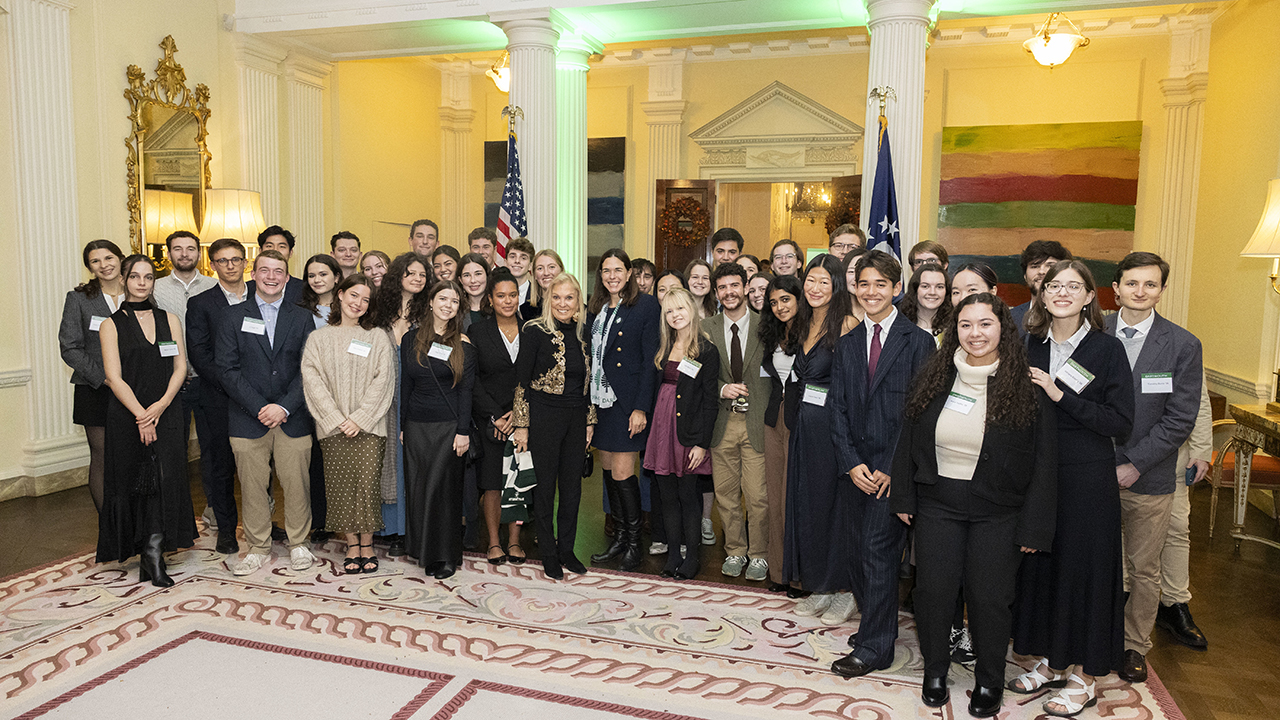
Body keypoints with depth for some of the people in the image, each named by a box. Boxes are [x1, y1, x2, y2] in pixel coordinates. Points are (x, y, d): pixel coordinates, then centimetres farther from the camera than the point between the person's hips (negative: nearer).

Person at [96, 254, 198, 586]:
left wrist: (161, 405, -11)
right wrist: (141, 414, -13)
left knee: (165, 478, -9)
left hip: (166, 414, 2)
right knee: (133, 481, 2)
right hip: (126, 416, -1)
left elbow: (180, 368, 4)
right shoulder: (111, 325, 3)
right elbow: (114, 377, -5)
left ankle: (153, 555, -5)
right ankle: (151, 556, 15)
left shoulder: (169, 320, 11)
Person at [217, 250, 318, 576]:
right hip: (247, 418, 0)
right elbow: (227, 369, -2)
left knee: (296, 483, 3)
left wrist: (284, 407, -11)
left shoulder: (302, 319, 8)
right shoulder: (233, 317, 6)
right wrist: (259, 407, -11)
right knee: (252, 486, 5)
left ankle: (298, 544, 19)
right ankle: (257, 548, 19)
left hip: (292, 417, 0)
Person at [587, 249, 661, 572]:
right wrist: (587, 400, 5)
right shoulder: (595, 308, 13)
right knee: (608, 469, 11)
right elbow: (589, 356, 14)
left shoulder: (646, 306, -6)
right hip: (600, 399, 6)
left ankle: (634, 542, 10)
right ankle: (619, 537, 23)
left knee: (622, 472, -6)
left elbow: (650, 361, -10)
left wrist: (641, 407, -15)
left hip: (627, 400, -6)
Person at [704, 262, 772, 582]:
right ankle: (734, 552, 26)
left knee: (758, 495, -1)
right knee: (725, 494, 9)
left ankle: (759, 555, 17)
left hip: (757, 420, -2)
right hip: (721, 421, 2)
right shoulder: (706, 328, 6)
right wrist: (721, 389, -10)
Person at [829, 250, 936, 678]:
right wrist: (852, 463, -4)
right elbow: (838, 409, 8)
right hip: (859, 467, 5)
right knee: (858, 552, 10)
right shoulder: (846, 345, 11)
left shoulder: (918, 342, -4)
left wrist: (893, 467, -12)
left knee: (879, 550, -5)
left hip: (896, 468, -5)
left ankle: (874, 648, 9)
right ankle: (878, 624, 31)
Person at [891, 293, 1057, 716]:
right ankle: (935, 669, 32)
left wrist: (1034, 526, -9)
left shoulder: (1026, 388, -10)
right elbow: (909, 440, 6)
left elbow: (1044, 463, -8)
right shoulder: (933, 378, -1)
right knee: (933, 590, 9)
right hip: (937, 503, 3)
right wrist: (903, 498, 5)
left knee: (990, 597, 8)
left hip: (998, 511, -2)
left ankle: (989, 681, 31)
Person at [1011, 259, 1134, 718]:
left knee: (1083, 568, 4)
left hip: (1087, 477, -4)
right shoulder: (1030, 346, 6)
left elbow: (1122, 423, -13)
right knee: (1039, 564, 12)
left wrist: (1061, 396, -18)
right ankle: (1051, 660, 30)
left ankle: (1085, 676, 20)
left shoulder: (1107, 349, -7)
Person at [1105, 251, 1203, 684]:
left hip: (1148, 479, -1)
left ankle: (1135, 647, 29)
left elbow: (1180, 420, -6)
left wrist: (1134, 465, -13)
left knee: (1144, 570, 12)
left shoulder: (1183, 346, -3)